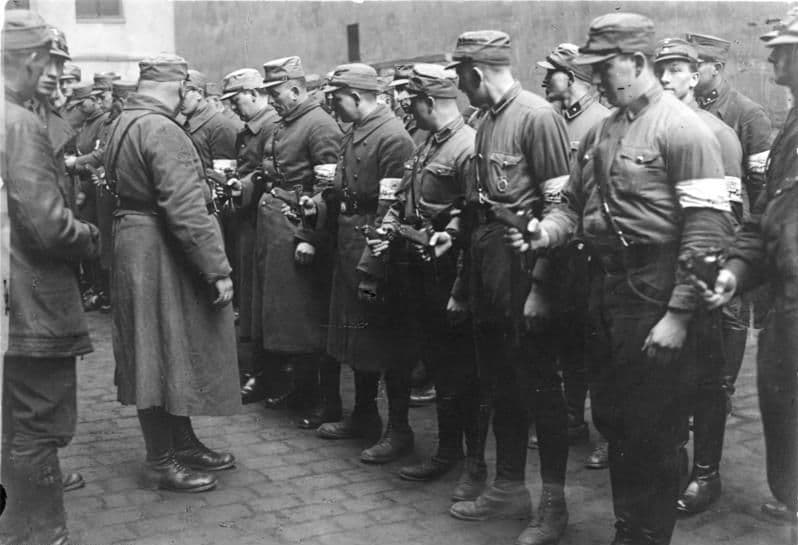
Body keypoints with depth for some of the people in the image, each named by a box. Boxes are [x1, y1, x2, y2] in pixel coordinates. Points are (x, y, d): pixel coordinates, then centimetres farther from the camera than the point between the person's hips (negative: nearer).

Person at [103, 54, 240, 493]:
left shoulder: (122, 124, 11)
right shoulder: (162, 130, -20)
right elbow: (185, 210, -25)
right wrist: (218, 269, -23)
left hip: (131, 239, 10)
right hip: (160, 254, -10)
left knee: (170, 350, 17)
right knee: (163, 351, 0)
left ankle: (183, 443, 30)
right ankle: (163, 461, 12)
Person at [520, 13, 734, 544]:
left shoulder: (683, 128, -12)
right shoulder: (600, 133, 11)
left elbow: (706, 232, -17)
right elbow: (572, 204, 17)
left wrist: (678, 315, -21)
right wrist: (547, 230, -6)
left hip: (654, 294, -8)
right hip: (605, 285, 8)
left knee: (653, 431, 4)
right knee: (611, 420, 17)